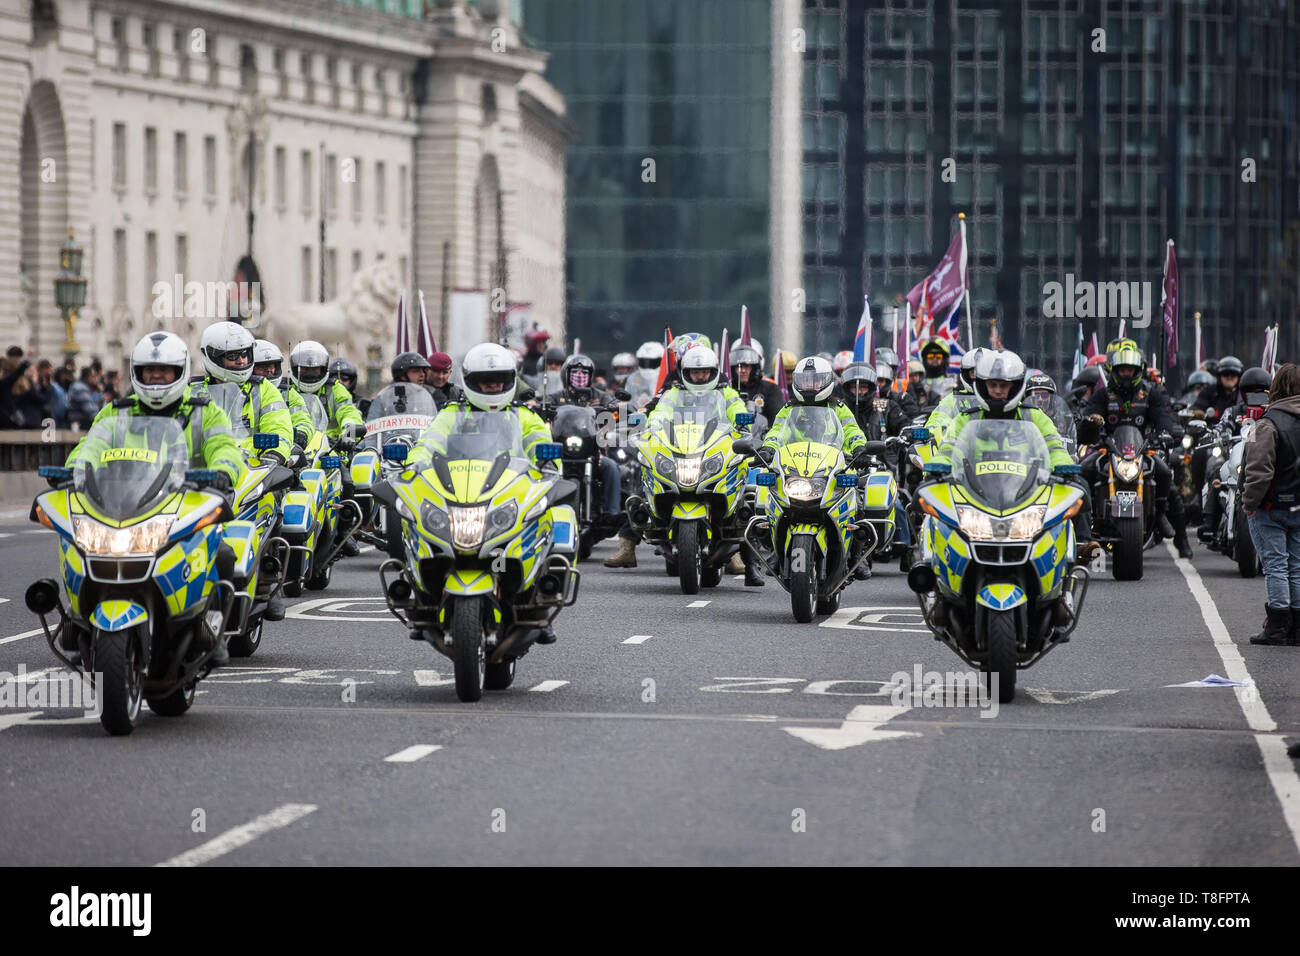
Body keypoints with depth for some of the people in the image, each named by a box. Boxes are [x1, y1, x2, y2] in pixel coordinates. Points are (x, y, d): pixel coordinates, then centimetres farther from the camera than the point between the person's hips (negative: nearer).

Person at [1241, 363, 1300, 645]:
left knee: (1275, 566, -2)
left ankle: (1277, 627, -2)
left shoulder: (1270, 423, -16)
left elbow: (1260, 469, -20)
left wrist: (1250, 502, -9)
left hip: (1272, 507, -6)